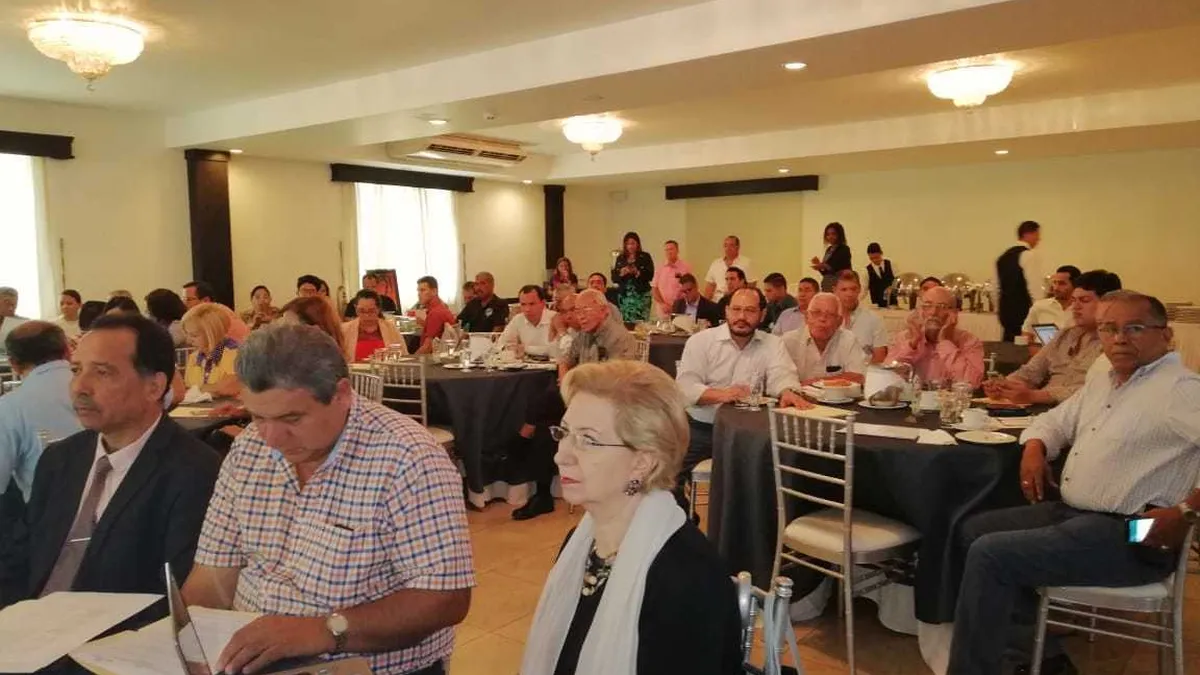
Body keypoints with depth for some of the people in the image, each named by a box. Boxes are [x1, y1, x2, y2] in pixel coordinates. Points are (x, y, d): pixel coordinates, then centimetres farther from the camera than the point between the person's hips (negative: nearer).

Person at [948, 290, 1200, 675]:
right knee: (975, 530, 11)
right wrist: (1035, 448, 4)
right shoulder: (1101, 378, 13)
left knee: (990, 555, -20)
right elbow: (1056, 421, 26)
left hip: (1128, 536, -10)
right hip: (1070, 512, 10)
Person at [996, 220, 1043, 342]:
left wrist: (999, 309, 26)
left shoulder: (1004, 255, 15)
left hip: (1006, 310, 8)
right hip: (1023, 310, -8)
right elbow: (1034, 286, -16)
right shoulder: (1028, 255, -10)